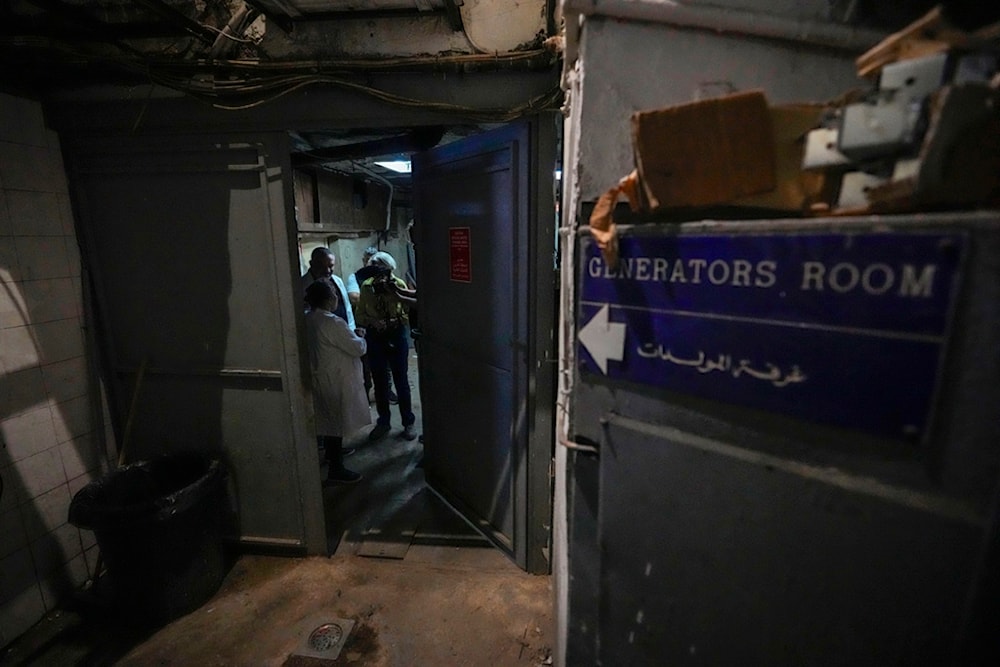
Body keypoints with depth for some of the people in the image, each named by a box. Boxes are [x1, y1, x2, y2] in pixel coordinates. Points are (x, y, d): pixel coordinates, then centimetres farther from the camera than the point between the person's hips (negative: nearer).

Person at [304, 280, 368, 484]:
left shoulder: (307, 320, 4)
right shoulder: (333, 323, -25)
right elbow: (358, 348, -20)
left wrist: (350, 334, 9)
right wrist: (360, 336, -1)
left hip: (320, 377, 9)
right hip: (336, 380, -9)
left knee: (328, 419, 24)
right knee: (337, 422, 1)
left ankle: (332, 452, 44)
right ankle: (335, 470, 11)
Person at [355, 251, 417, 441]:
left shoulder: (399, 285, -10)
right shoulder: (366, 287, -4)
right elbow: (360, 314, 1)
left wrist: (393, 321, -29)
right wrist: (373, 321, -17)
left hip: (396, 336, -2)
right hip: (375, 338, 2)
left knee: (401, 381, 6)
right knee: (379, 382, 13)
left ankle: (408, 422, 22)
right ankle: (383, 422, 31)